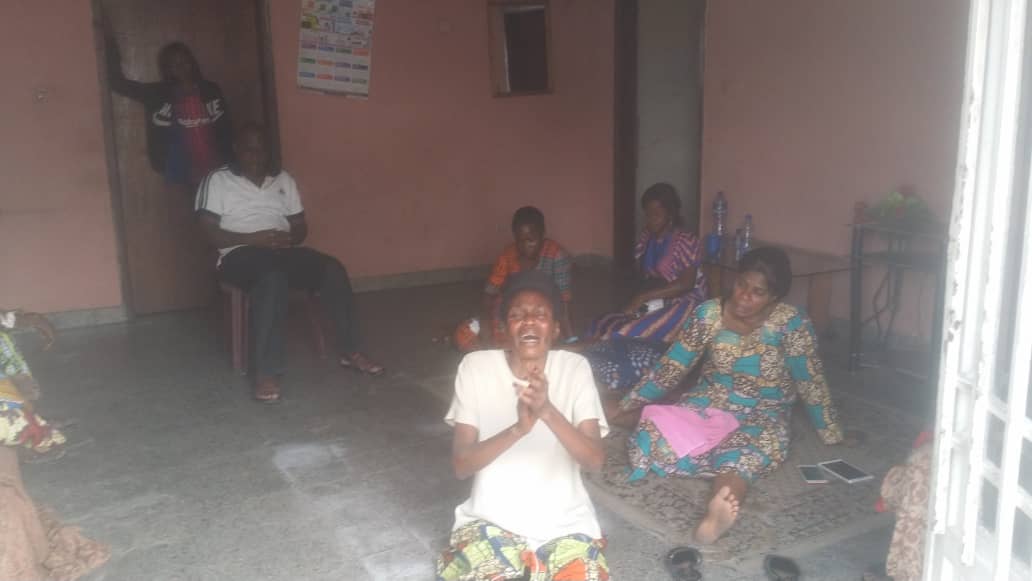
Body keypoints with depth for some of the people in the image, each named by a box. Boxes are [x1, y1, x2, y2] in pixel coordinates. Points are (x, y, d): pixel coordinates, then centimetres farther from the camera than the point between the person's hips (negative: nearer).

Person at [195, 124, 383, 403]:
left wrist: (289, 238, -9)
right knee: (273, 278, -39)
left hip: (283, 251, 5)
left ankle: (350, 351, -12)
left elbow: (301, 226, 16)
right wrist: (253, 239, -18)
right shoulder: (217, 181, 2)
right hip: (241, 254, -4)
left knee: (332, 268, -23)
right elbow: (210, 233, -6)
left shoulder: (283, 179, 17)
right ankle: (266, 372, -39)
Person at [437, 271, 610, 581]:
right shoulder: (476, 366, -7)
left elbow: (595, 459, -15)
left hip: (565, 524, 0)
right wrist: (517, 428, -30)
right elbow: (461, 464, -12)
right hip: (490, 520, 0)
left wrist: (548, 411, -33)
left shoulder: (574, 367, -6)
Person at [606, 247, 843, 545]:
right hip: (707, 402, 3)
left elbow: (810, 382, -7)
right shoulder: (709, 314, -7)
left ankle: (718, 511, -68)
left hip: (761, 414, -3)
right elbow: (671, 366, -2)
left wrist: (833, 434, -1)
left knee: (744, 451, -38)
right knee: (660, 434, -25)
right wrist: (626, 405, -2)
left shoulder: (790, 323, -14)